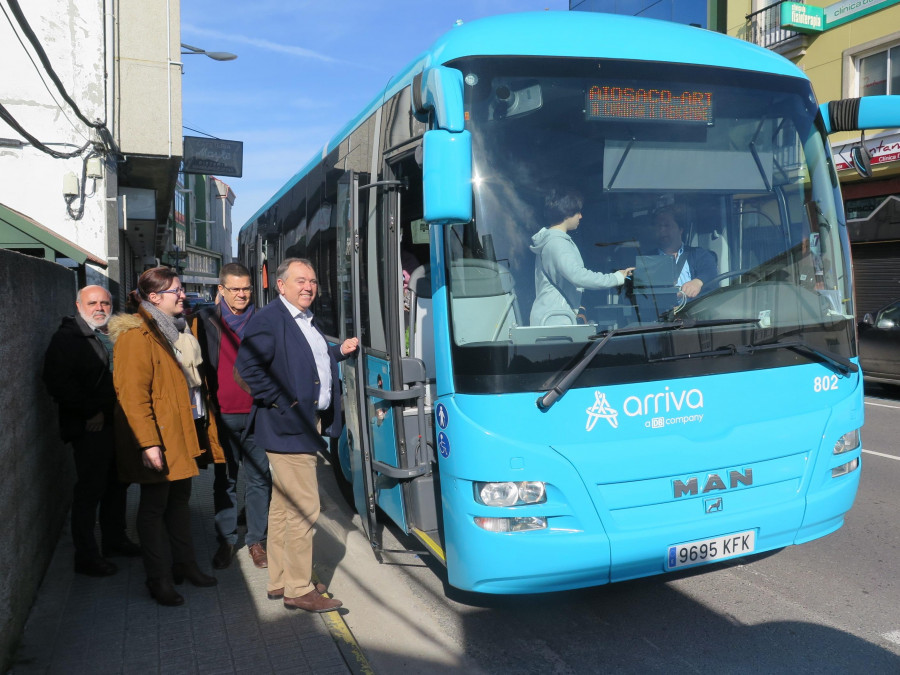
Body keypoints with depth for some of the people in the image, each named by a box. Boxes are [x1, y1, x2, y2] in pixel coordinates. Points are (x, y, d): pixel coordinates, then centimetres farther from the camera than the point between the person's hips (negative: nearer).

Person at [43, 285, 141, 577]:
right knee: (89, 490, 0)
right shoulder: (66, 338, -8)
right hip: (91, 428, -7)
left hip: (119, 424, 7)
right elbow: (58, 383, -16)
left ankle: (115, 539, 32)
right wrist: (91, 413, -16)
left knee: (117, 486, 16)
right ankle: (86, 556, 10)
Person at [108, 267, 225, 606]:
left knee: (180, 499, 18)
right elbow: (132, 394, -22)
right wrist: (148, 443, -26)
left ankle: (184, 564, 30)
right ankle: (159, 579, 13)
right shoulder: (136, 335, -16)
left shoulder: (178, 330, 14)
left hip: (185, 434, 9)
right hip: (160, 438, -9)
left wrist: (205, 425, 18)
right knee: (154, 506, 3)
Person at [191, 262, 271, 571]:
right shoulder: (205, 320, 2)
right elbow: (196, 365, 5)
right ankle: (226, 540, 23)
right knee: (224, 480, 10)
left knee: (259, 479, 6)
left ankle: (256, 540, 19)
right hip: (222, 415, 0)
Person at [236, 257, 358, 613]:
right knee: (303, 507, -6)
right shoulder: (268, 318, -13)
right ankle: (298, 589, 6)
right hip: (288, 427, -10)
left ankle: (280, 580, 28)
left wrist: (338, 351, 14)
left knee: (283, 505, 17)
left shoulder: (307, 320, 17)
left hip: (306, 425, 10)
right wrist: (281, 403, -21)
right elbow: (248, 365, -21)